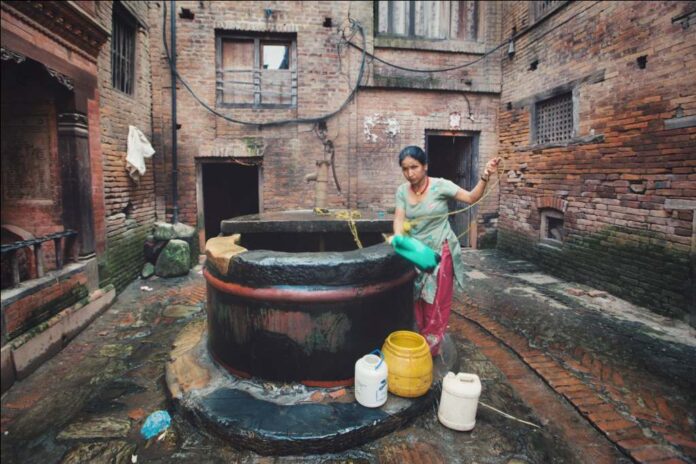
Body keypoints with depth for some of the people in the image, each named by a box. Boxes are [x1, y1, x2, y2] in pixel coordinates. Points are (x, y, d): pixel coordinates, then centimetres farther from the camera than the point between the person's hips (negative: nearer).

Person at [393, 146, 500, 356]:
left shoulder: (440, 185, -12)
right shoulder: (402, 191, -1)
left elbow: (471, 197, -15)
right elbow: (399, 219, -8)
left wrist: (485, 177, -30)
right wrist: (399, 239, -27)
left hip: (440, 251, -4)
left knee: (436, 302, 6)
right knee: (417, 300, 13)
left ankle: (430, 346, 22)